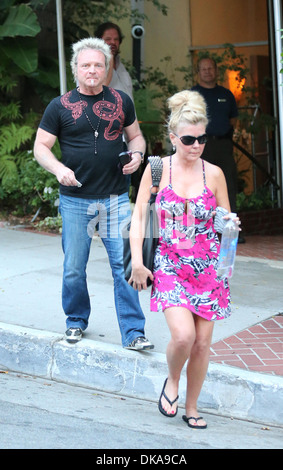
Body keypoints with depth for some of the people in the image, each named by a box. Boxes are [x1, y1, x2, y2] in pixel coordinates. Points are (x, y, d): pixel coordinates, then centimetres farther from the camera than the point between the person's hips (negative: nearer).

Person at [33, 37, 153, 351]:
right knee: (73, 269, 7)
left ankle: (133, 332, -1)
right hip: (75, 200, -1)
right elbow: (41, 147, 3)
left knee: (124, 265, -5)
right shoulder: (60, 106, 1)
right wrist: (59, 169, -16)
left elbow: (136, 136, 17)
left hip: (116, 199, 1)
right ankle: (76, 321, 30)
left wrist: (136, 154, -5)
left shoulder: (121, 101, 7)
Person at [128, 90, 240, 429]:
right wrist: (137, 263, -6)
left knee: (202, 343, 4)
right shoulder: (157, 169, -2)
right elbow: (139, 216, 1)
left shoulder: (214, 174, 2)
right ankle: (172, 381, 13)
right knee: (183, 335, -19)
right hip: (170, 265, -2)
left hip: (208, 268, 2)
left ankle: (191, 407, 23)